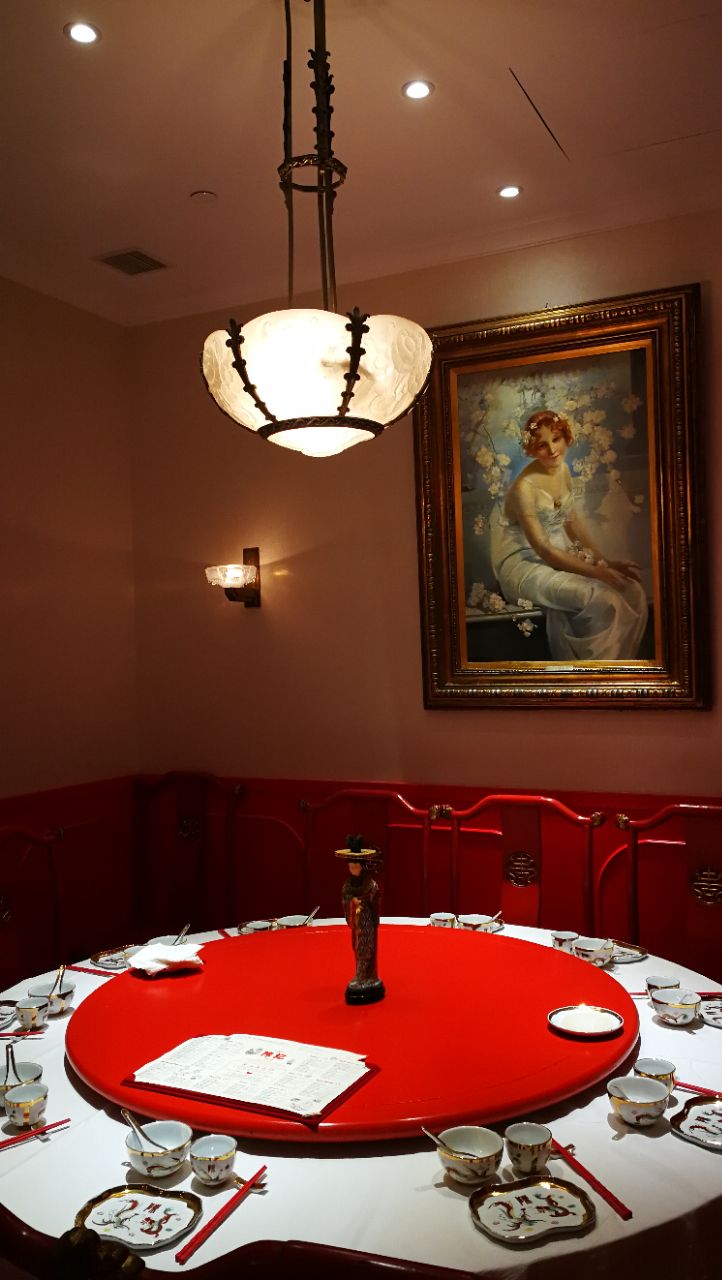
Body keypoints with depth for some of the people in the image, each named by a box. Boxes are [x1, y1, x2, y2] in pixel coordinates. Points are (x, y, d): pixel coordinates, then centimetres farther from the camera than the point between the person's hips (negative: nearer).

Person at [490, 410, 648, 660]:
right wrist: (597, 572, -23)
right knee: (601, 600, -28)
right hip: (524, 562, -8)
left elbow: (572, 520, 11)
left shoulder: (562, 469, 2)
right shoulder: (525, 487, -21)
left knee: (632, 591, -10)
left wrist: (605, 561, 0)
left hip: (560, 552, 8)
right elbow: (543, 550, -22)